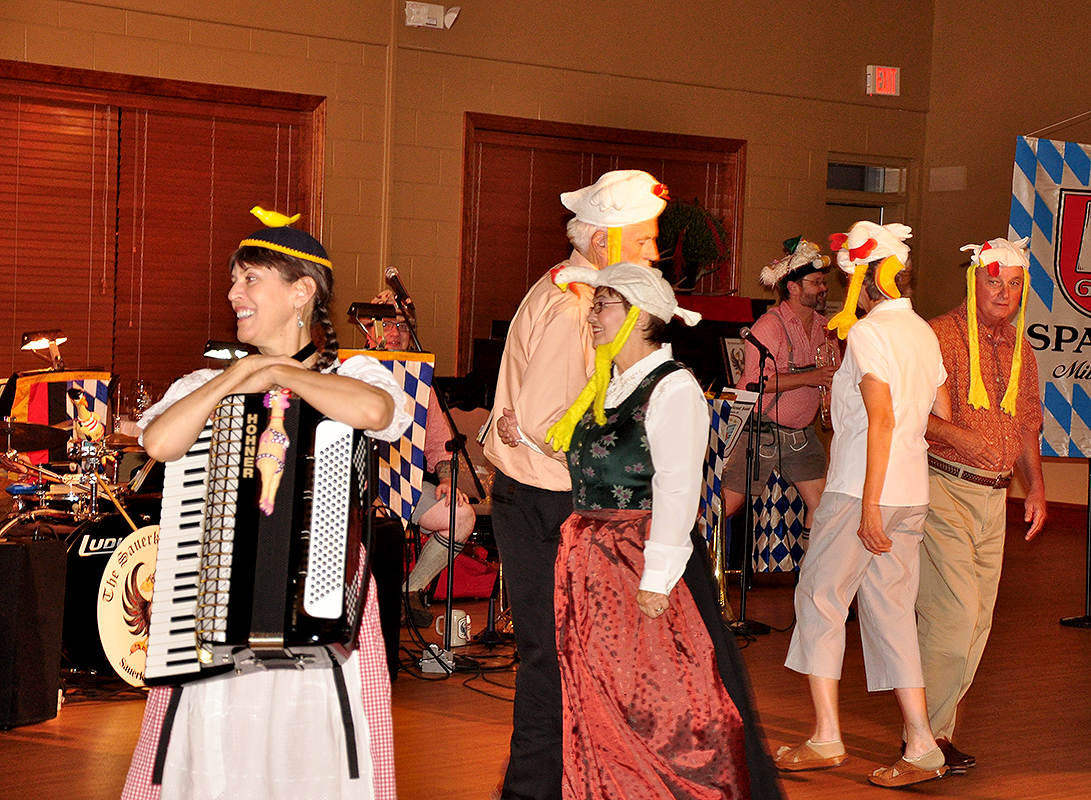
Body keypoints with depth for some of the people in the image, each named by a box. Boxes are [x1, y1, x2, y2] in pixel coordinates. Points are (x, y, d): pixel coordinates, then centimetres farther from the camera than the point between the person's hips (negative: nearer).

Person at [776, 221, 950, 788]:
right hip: (912, 496, 7)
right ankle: (921, 746, 5)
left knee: (820, 598, 4)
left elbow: (881, 418, -19)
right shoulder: (924, 333, 13)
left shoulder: (867, 332, -12)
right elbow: (943, 416, 15)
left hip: (860, 491, -7)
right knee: (890, 612, 9)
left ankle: (826, 738, 4)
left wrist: (869, 506, -20)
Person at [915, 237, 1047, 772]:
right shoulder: (942, 336, -6)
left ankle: (937, 731, 18)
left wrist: (1036, 486, 13)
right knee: (954, 615, -13)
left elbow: (1026, 426, 24)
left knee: (976, 623, 8)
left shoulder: (1019, 350, 16)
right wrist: (958, 436, -26)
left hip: (994, 496, 8)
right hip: (943, 490, -7)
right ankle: (924, 734, -1)